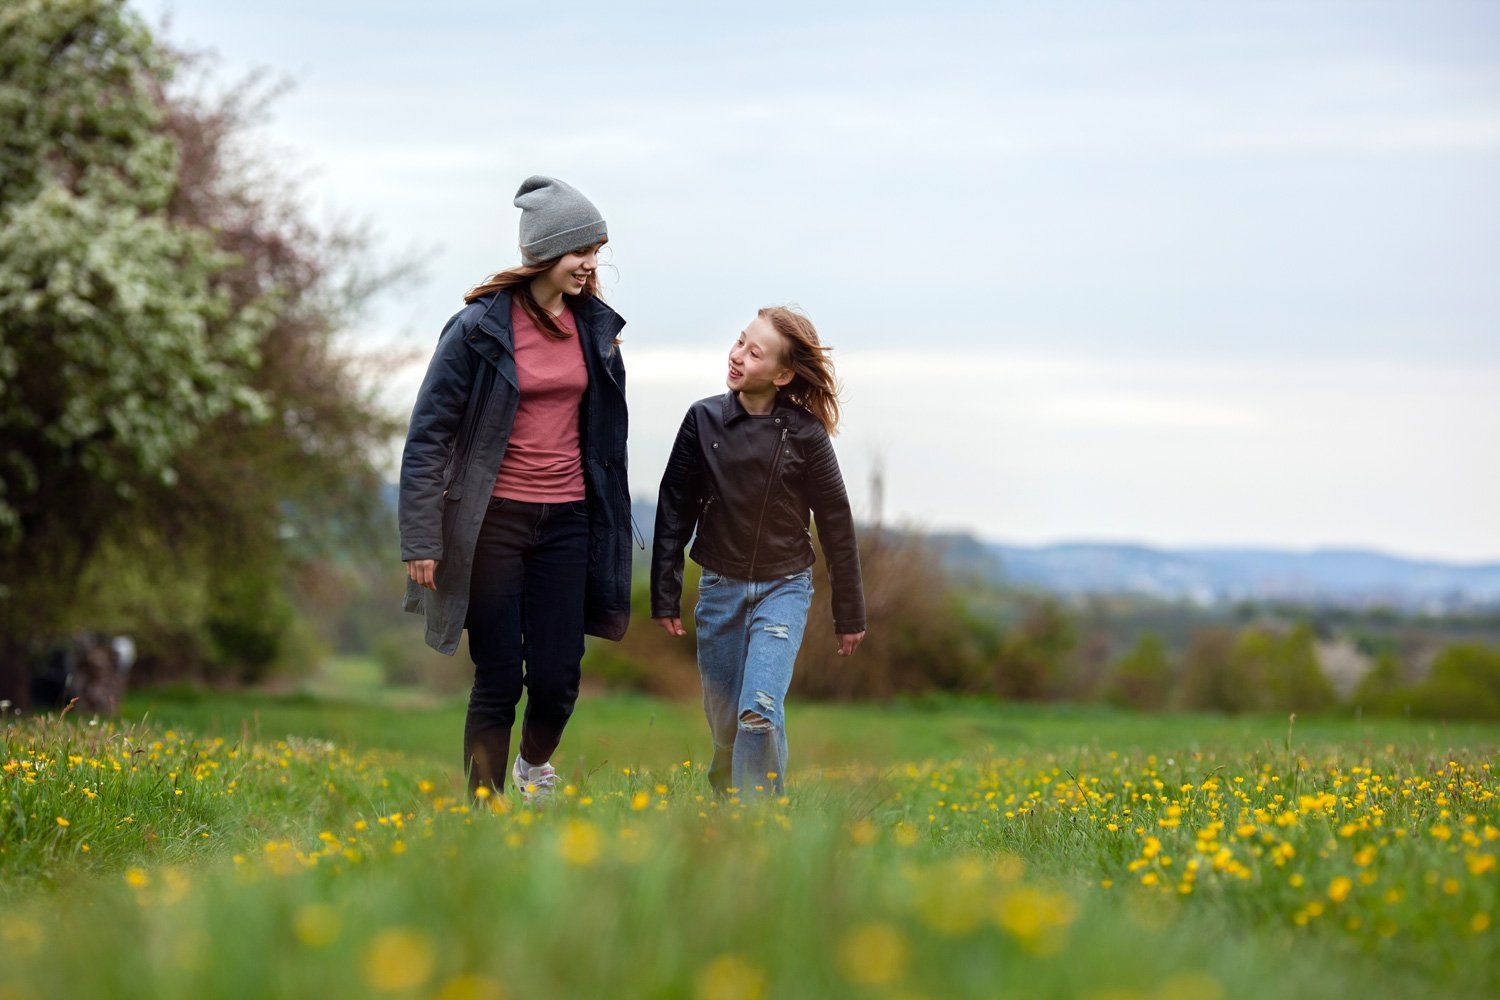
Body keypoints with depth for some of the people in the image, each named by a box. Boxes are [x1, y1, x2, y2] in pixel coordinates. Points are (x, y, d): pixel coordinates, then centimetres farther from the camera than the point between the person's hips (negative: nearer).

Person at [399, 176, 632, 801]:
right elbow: (428, 434, -7)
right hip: (494, 519, -4)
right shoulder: (480, 327, -9)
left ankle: (536, 763, 33)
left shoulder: (595, 327, 6)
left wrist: (612, 532, 17)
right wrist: (422, 541, -10)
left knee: (557, 677, 2)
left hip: (566, 519, 4)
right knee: (498, 678, -2)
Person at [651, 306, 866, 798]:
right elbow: (674, 512, 2)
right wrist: (665, 597, 1)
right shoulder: (704, 419, -5)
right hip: (720, 587, 2)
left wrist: (849, 615, 4)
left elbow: (836, 525, -1)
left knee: (760, 711, -20)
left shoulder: (805, 434, -9)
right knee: (724, 724, 7)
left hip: (783, 588, -2)